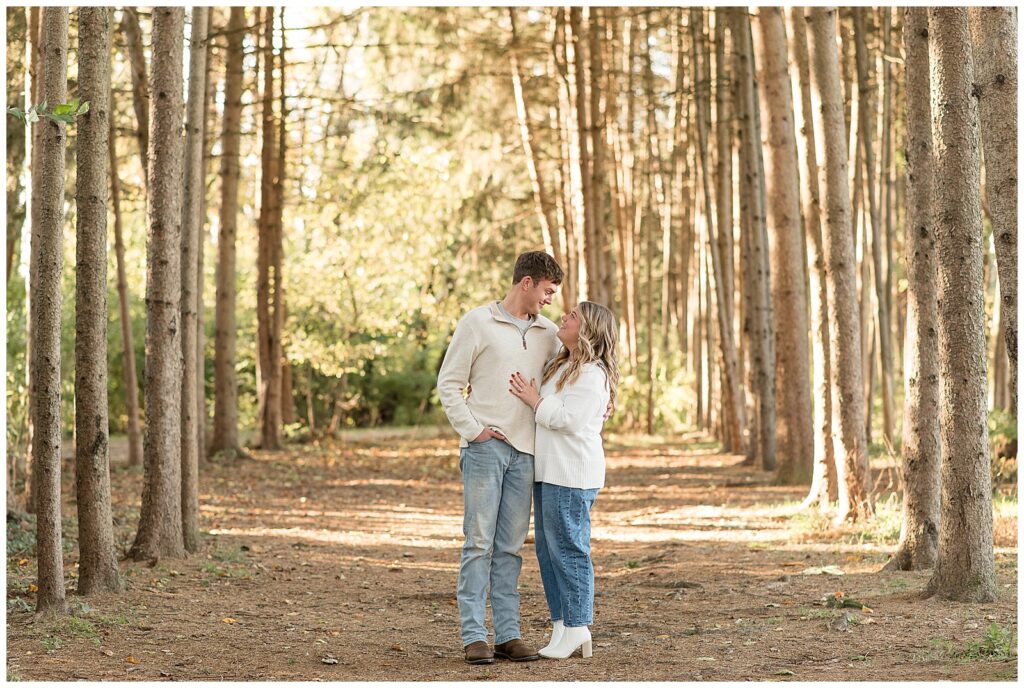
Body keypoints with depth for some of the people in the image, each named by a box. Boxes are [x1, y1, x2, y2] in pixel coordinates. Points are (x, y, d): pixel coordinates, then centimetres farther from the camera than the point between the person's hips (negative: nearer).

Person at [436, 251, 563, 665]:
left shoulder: (547, 334, 13)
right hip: (484, 448, -5)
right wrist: (473, 429, -9)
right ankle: (473, 636, -4)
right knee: (479, 543, -5)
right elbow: (448, 384, -1)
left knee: (510, 548, 7)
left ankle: (508, 634, 9)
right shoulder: (478, 323, -1)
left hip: (525, 452, 5)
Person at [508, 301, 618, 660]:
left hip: (572, 475, -10)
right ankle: (562, 624, 16)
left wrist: (534, 400, -11)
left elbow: (568, 419, -21)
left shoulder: (592, 375, -12)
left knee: (567, 547, -7)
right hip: (548, 471, 10)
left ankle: (577, 628, -2)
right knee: (546, 546, 11)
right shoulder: (561, 366, 18)